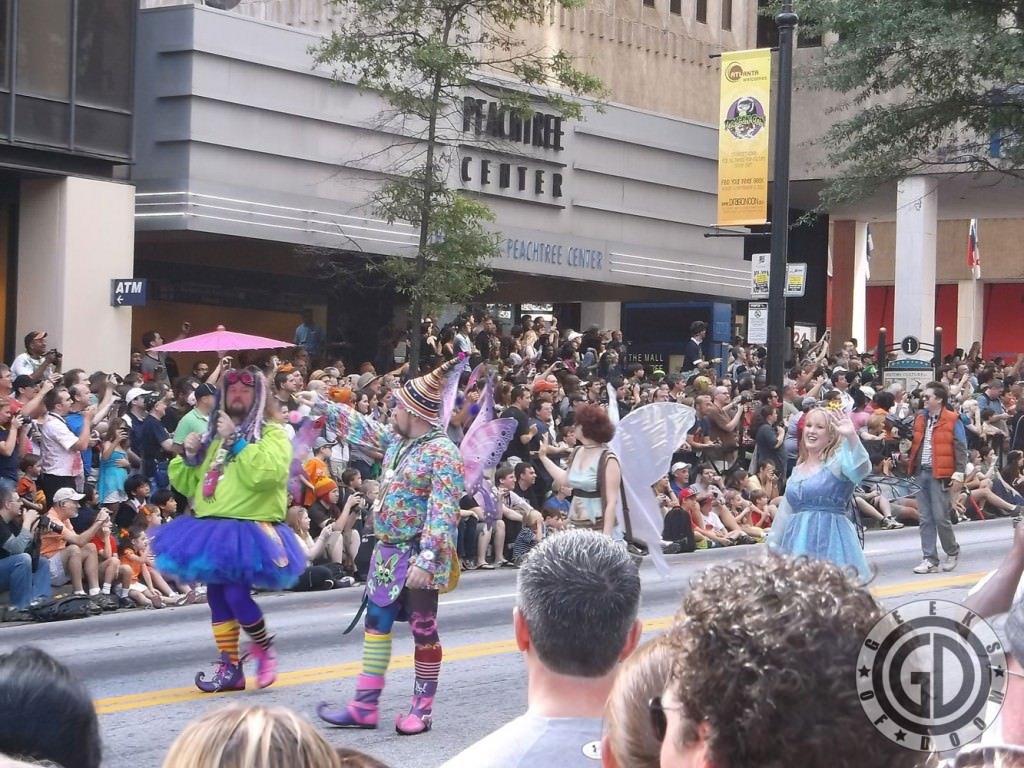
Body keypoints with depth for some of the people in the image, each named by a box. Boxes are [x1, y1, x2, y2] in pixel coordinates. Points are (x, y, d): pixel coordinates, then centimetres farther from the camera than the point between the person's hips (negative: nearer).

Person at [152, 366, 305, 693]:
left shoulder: (272, 433, -1)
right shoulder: (214, 435, 20)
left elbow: (266, 473, -22)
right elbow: (188, 484, 25)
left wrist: (236, 441, -18)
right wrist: (189, 457, 5)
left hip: (248, 530, -7)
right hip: (212, 529, 7)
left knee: (235, 594, -18)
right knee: (217, 599, 7)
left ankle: (264, 647, 7)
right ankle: (230, 668, 16)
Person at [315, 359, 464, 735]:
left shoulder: (441, 453, -19)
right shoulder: (396, 439, 7)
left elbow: (442, 512, -24)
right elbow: (361, 427, 24)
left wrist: (426, 561, -29)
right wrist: (321, 405, 26)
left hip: (419, 557, -9)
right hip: (388, 552, 9)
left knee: (423, 630, 2)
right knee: (376, 623, 11)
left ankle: (422, 709, 12)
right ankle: (365, 705, 17)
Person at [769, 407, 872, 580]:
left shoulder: (838, 461, -6)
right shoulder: (798, 469, 15)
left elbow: (861, 469, -30)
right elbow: (785, 513, 21)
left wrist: (851, 436, -43)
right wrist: (772, 546, 22)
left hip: (830, 538, -7)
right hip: (799, 539, 7)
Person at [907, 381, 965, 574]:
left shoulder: (952, 420, -5)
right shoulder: (920, 419, 12)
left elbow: (960, 449, -6)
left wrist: (958, 474, -11)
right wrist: (912, 467, 5)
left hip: (940, 474, -6)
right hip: (922, 473, 6)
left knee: (940, 517, -6)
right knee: (926, 520, 4)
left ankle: (952, 552, 17)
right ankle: (930, 560, 8)